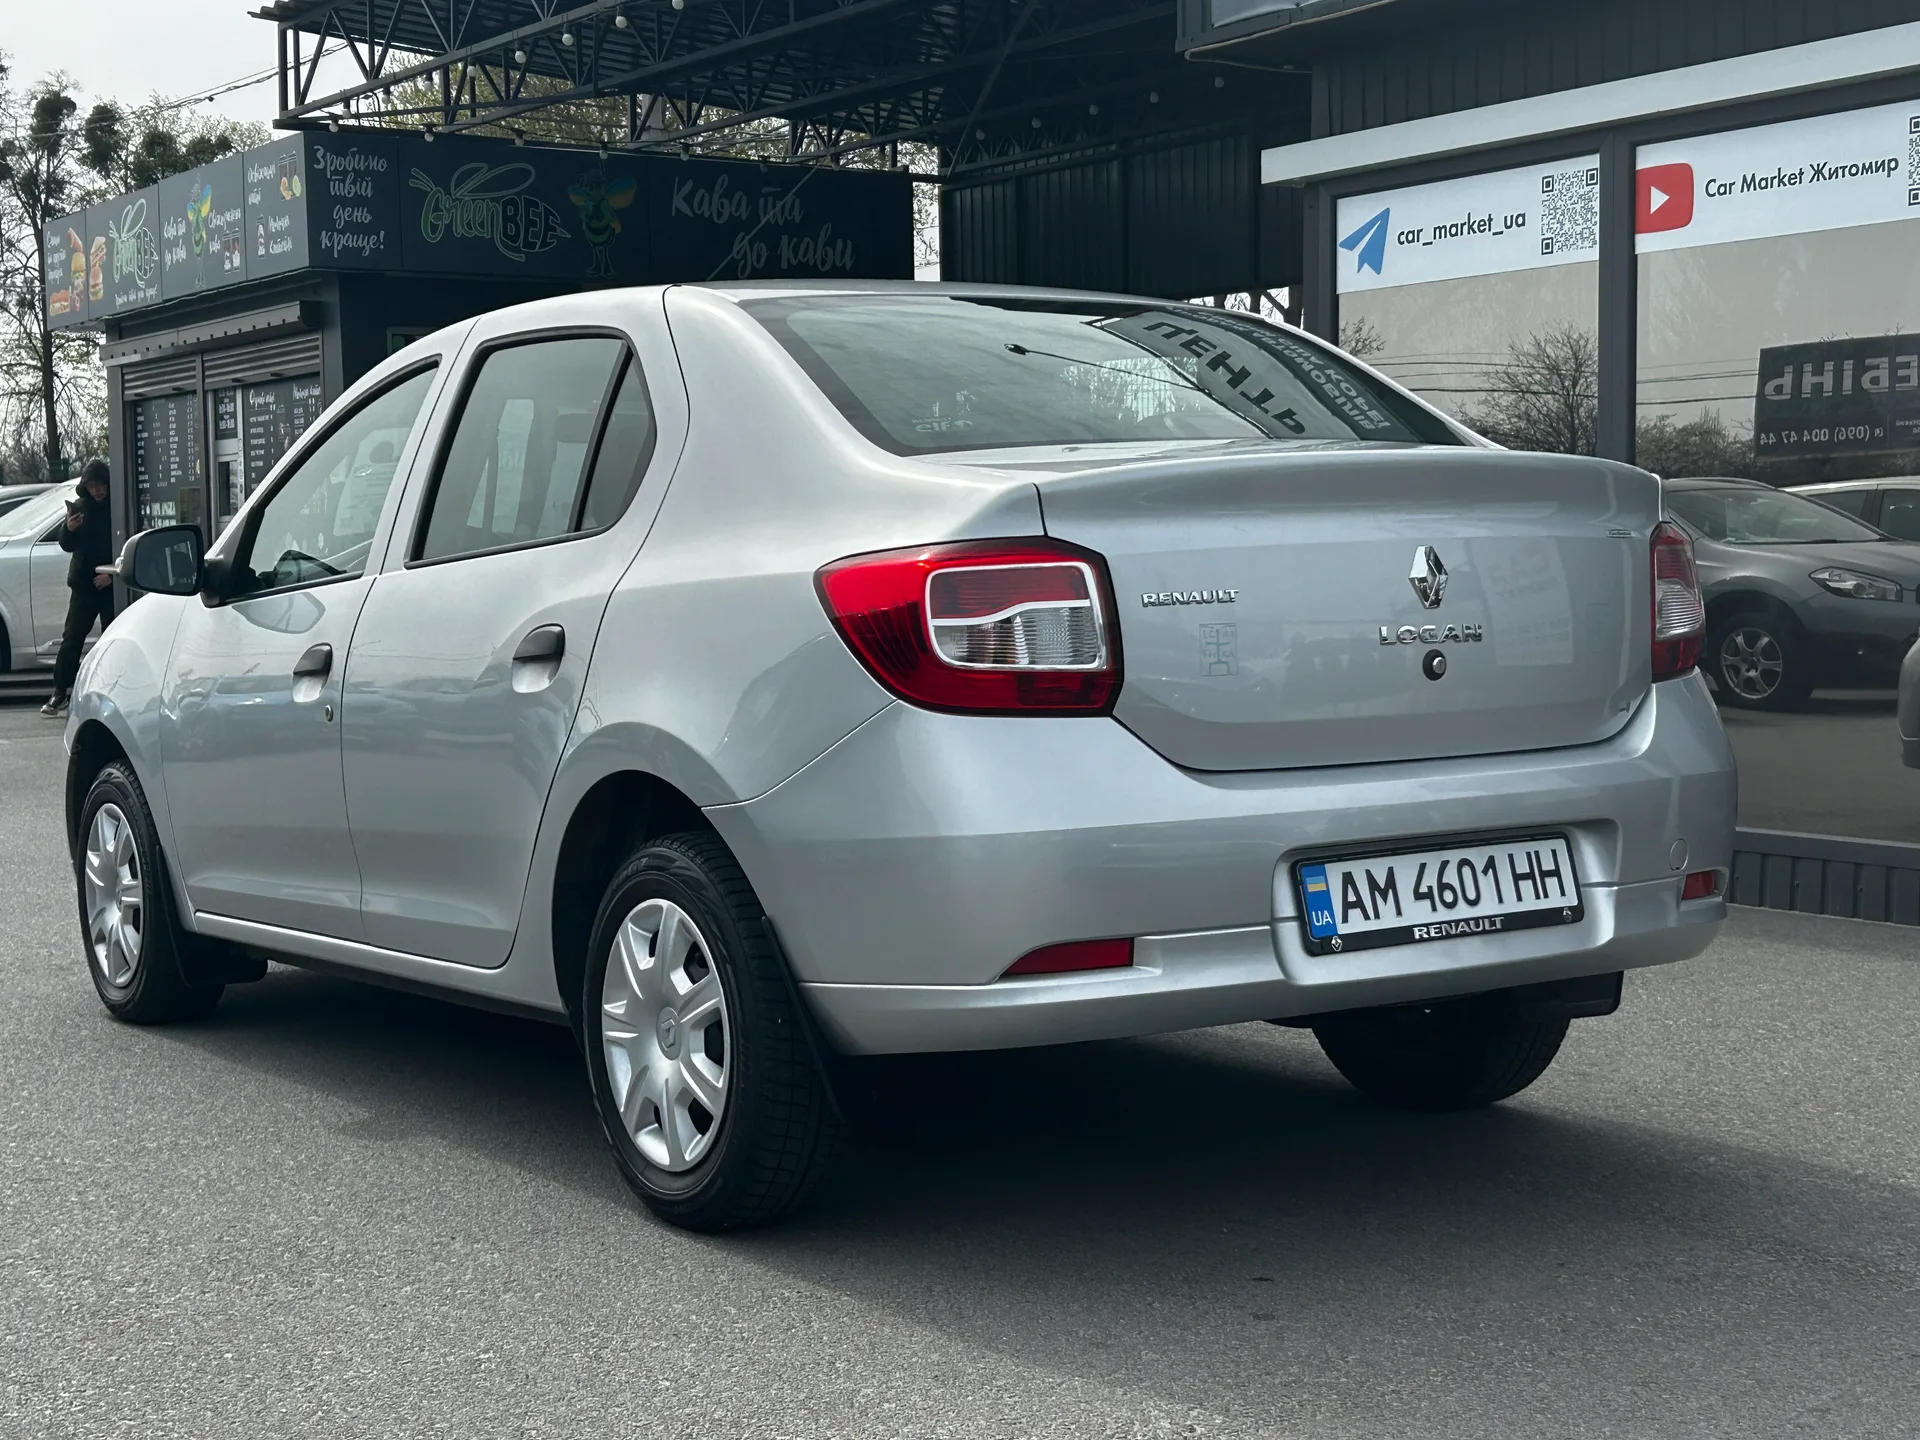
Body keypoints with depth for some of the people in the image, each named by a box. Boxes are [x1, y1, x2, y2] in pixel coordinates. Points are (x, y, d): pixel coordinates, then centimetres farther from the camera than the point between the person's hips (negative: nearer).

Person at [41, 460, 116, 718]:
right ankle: (60, 692, -3)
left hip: (111, 584, -3)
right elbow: (67, 546, 8)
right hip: (84, 583, 3)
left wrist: (112, 574, -15)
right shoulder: (80, 507, 6)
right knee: (72, 638, -1)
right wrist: (69, 529, -13)